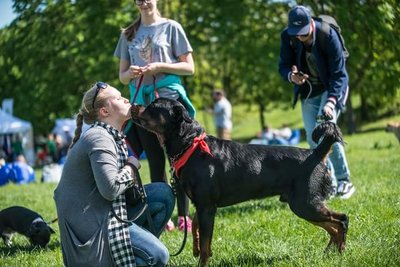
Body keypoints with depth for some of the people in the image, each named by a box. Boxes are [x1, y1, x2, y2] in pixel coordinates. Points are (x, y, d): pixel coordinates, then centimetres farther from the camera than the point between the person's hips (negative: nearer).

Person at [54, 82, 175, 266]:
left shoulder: (112, 135, 13)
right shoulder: (100, 138, -19)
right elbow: (110, 189, -28)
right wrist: (132, 166, -12)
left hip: (103, 211, 10)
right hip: (90, 224, -10)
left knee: (163, 192, 7)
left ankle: (140, 246, 11)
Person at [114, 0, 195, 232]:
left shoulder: (171, 27, 4)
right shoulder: (129, 34, 14)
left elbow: (189, 67, 1)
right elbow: (122, 77, 15)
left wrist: (160, 66, -13)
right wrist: (130, 73, -8)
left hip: (169, 98, -3)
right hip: (142, 102, 3)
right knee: (155, 163, 5)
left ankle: (184, 216, -1)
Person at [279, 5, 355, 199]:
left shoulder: (328, 35, -26)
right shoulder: (287, 36, -15)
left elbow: (338, 73, -25)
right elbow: (283, 66, -7)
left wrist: (331, 101, -37)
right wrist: (291, 76, -31)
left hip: (332, 88, -5)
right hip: (308, 91, 5)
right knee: (313, 140, 0)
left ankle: (344, 182, -11)